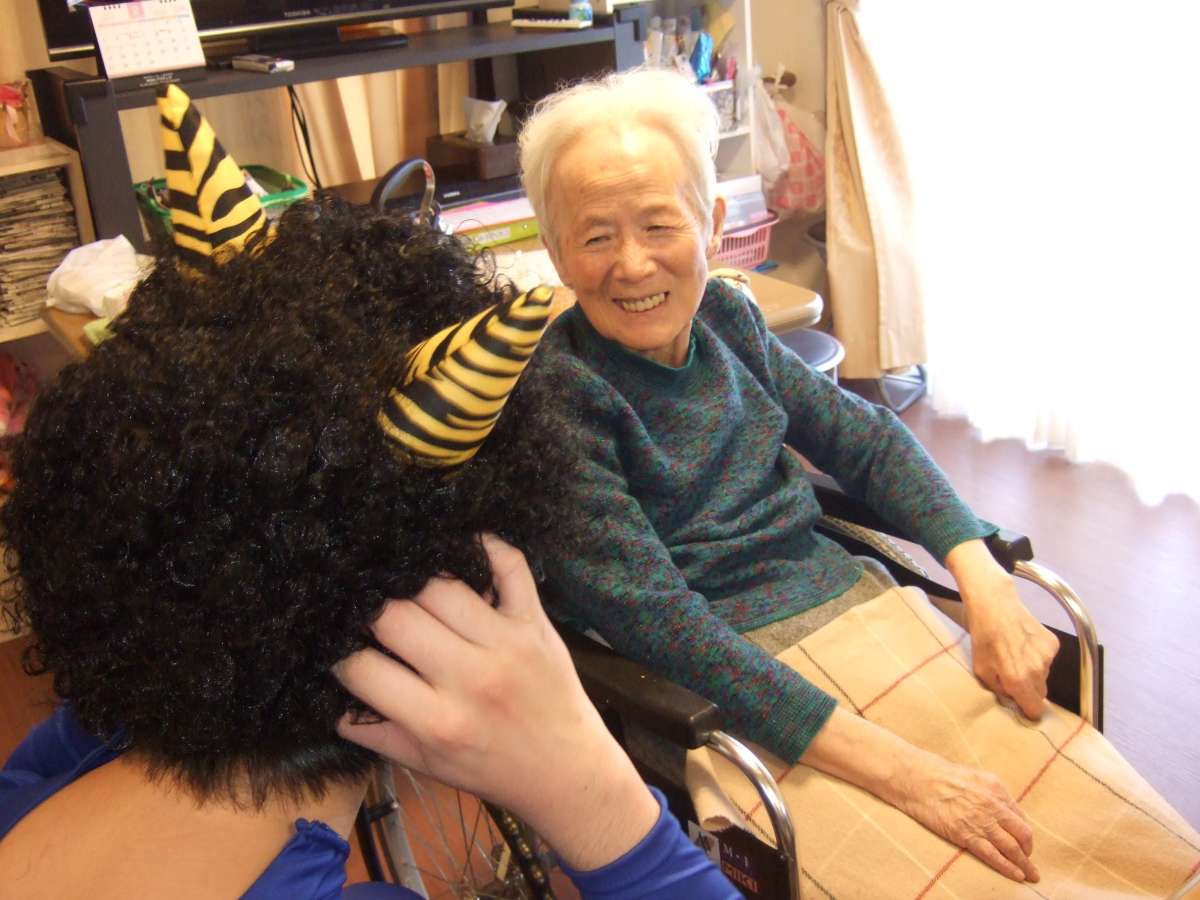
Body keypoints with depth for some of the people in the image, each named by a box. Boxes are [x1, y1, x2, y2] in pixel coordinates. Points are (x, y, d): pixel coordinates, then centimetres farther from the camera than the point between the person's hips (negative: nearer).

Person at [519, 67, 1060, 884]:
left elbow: (864, 436, 11)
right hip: (726, 685, -5)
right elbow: (655, 618, -22)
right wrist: (896, 768, -26)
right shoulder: (555, 392, -15)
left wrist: (984, 581, -5)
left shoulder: (725, 315, 5)